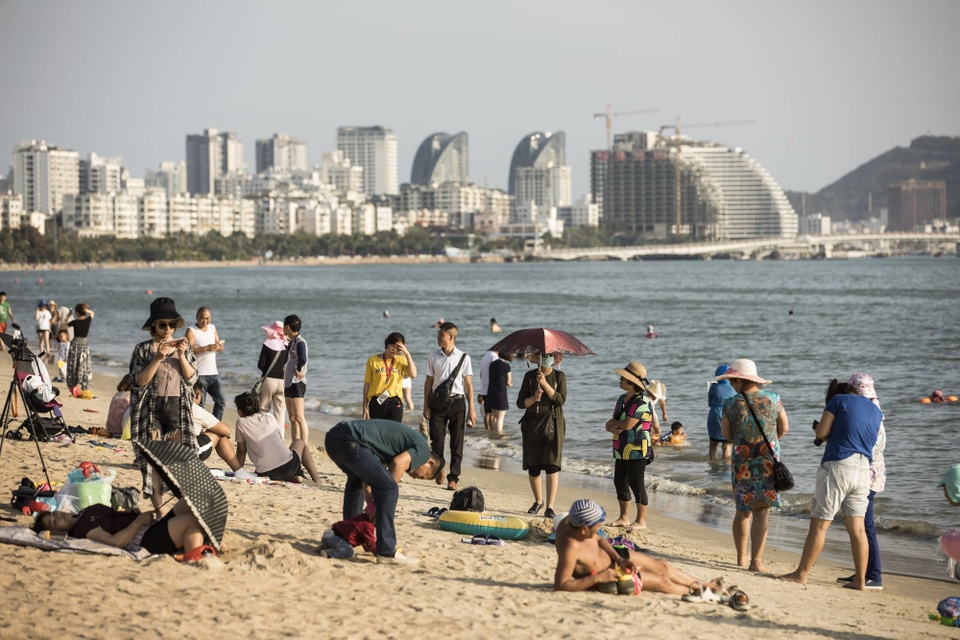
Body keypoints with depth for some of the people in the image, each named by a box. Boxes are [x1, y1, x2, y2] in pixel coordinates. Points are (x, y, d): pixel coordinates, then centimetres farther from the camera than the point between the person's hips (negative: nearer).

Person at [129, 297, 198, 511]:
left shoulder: (184, 348, 9)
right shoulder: (143, 349, 2)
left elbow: (191, 378, 2)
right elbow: (139, 381, -7)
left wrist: (181, 355, -11)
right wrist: (158, 358, -16)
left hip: (177, 407, 2)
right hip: (152, 408, -2)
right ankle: (158, 507, 0)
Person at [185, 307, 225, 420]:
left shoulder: (212, 328, 13)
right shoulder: (191, 330, -5)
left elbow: (220, 348, 14)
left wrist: (219, 346, -10)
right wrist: (206, 348, -30)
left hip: (213, 373, 6)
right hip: (199, 374, -6)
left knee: (221, 402, 5)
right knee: (200, 404, -5)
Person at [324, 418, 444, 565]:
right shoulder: (423, 449, 8)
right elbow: (398, 463, -11)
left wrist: (371, 499, 20)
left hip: (333, 436, 10)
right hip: (351, 441, -10)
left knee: (356, 479, 35)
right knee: (388, 488, -5)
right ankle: (386, 552, -7)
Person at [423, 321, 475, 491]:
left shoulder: (463, 357, 0)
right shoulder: (433, 356, 4)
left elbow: (468, 384, 2)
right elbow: (429, 382, 7)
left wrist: (471, 409, -1)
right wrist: (426, 406, 2)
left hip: (457, 402, -1)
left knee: (457, 443, 1)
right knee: (437, 440, 0)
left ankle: (453, 478, 7)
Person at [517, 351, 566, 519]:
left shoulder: (559, 376, 2)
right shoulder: (529, 376, 4)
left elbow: (561, 399, -11)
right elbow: (520, 403, 2)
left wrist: (545, 384, -19)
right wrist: (534, 398, -17)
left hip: (553, 424, -2)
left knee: (552, 465, -10)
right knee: (532, 467, 6)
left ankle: (550, 506, -11)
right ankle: (538, 501, 27)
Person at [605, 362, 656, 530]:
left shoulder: (642, 402, -16)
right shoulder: (622, 399, 12)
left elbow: (628, 424, -24)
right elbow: (611, 424, 12)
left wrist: (613, 422, -5)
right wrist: (612, 428, -13)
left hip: (637, 451, -9)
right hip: (621, 450, 9)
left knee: (636, 484, -4)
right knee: (620, 483, 12)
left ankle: (641, 521, 4)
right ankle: (624, 518, 23)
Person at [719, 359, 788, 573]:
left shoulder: (730, 404, -9)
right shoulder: (773, 399, -5)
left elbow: (726, 435, 2)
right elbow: (784, 428, 5)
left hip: (742, 462, 0)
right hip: (769, 460, 0)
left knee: (743, 510, 15)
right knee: (762, 511, 2)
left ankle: (742, 556, 25)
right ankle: (756, 560, -5)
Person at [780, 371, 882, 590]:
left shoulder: (840, 400, -2)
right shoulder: (877, 412, 15)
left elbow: (821, 433, -5)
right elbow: (871, 440, 18)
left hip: (837, 466, -6)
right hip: (863, 470, 6)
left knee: (819, 523, -3)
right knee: (857, 528, 7)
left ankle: (802, 573, 0)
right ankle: (860, 580, 6)